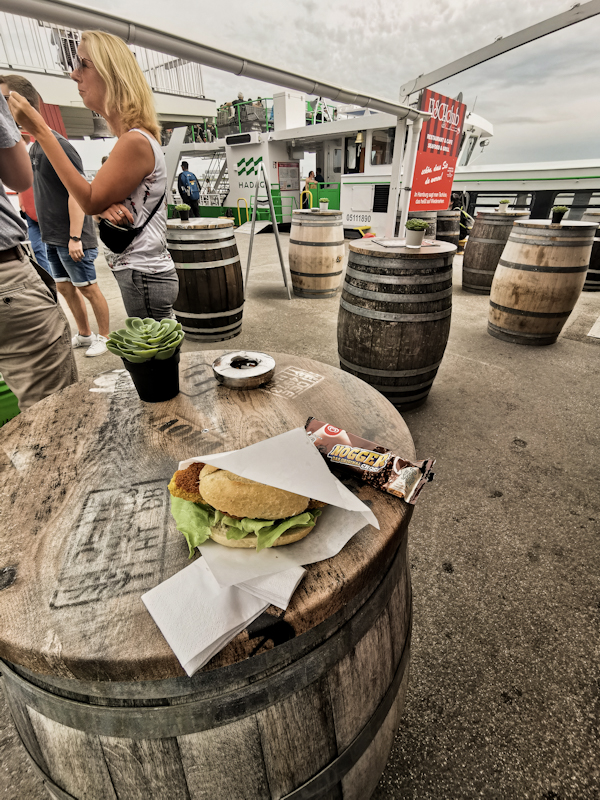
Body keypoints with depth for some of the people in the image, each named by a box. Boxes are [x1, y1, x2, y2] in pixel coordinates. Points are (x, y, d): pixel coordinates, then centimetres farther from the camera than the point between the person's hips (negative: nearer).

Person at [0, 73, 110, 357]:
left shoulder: (57, 145, -12)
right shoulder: (34, 147, 15)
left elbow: (77, 192, -18)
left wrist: (74, 237, -23)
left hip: (70, 238, -9)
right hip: (52, 237, 9)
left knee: (88, 289, -1)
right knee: (64, 287, 13)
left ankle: (104, 336, 12)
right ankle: (84, 334, 25)